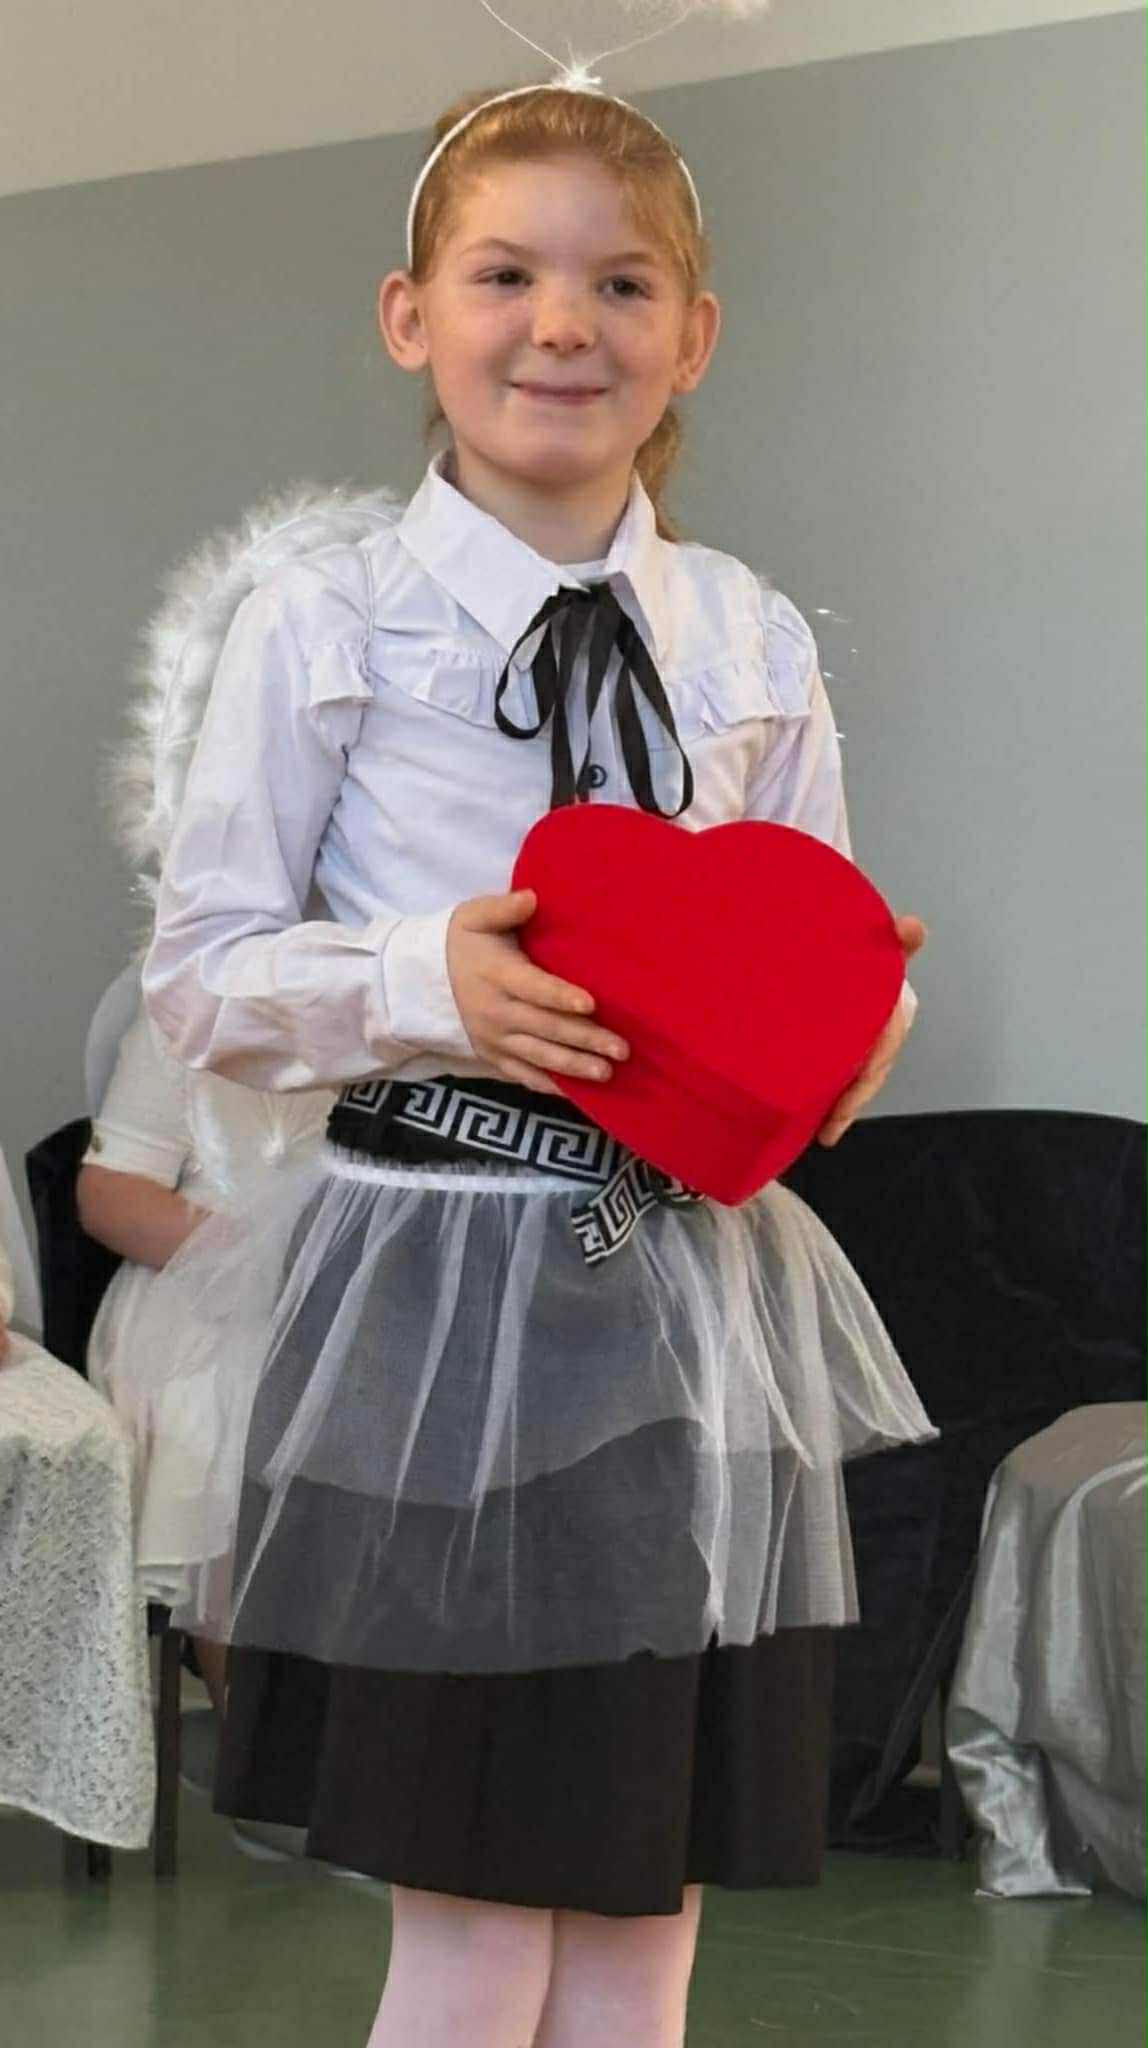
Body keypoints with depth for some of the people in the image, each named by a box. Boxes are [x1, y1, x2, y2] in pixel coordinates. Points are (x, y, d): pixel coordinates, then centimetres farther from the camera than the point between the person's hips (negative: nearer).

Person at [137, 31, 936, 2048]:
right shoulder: (324, 625, -3)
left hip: (696, 1305, 4)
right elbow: (201, 970, -1)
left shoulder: (756, 641, 8)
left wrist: (853, 1033, -6)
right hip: (441, 1294, -4)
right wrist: (429, 988, -18)